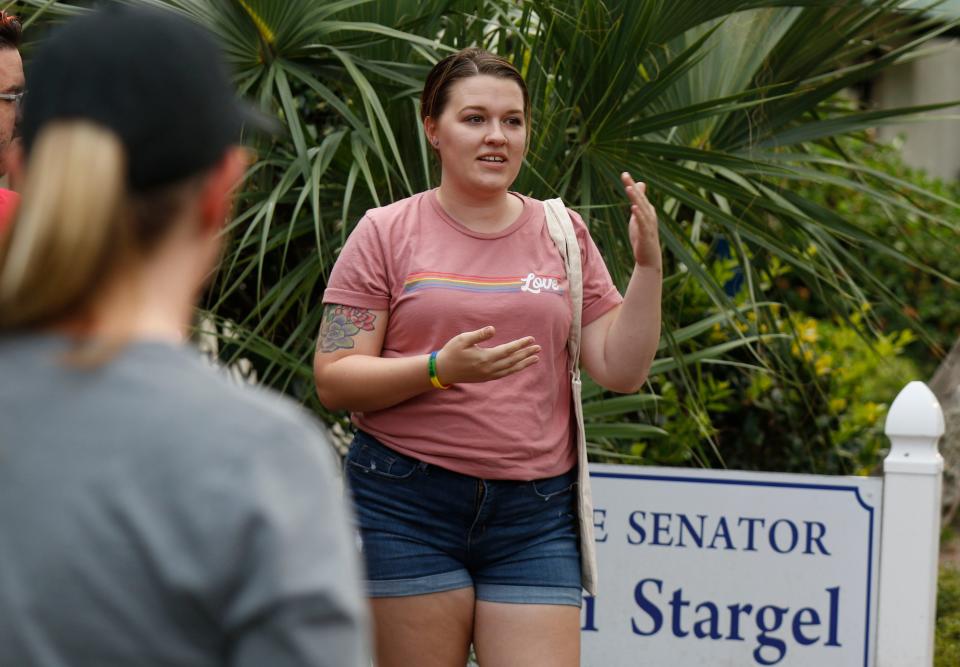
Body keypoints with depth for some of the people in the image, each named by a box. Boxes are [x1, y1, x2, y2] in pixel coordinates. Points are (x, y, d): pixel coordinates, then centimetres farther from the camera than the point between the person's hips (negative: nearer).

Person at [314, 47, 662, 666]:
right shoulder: (386, 233, 2)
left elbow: (621, 371, 6)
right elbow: (333, 380, -3)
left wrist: (648, 265, -6)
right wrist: (439, 369, -18)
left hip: (535, 513, 2)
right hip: (407, 504, -2)